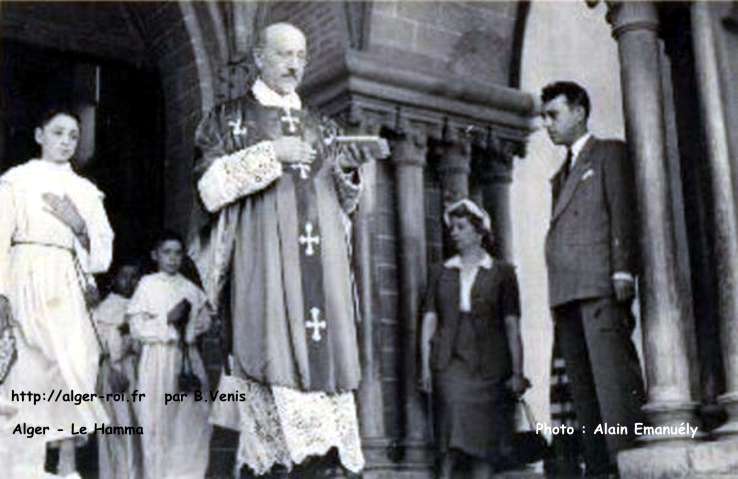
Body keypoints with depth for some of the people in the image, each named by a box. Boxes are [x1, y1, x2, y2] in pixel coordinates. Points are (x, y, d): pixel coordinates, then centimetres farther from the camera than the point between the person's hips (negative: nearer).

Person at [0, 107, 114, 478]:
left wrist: (78, 225, -6)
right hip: (31, 276, -4)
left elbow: (100, 248, 13)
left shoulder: (84, 190, 16)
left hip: (67, 281, 4)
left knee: (37, 369, 2)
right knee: (75, 356, -18)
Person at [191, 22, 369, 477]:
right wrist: (271, 154, -11)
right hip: (265, 261, -4)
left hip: (321, 262, 4)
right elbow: (210, 187, -4)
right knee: (274, 354, -15)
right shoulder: (231, 118, 10)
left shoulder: (322, 128, 22)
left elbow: (343, 202, 22)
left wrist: (348, 174, 0)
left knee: (323, 354, -6)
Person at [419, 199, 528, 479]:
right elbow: (429, 321, 10)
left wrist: (517, 372, -1)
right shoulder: (442, 272, 14)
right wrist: (425, 366, 1)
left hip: (487, 363, 0)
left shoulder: (502, 272, 8)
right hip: (449, 360, 1)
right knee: (454, 424, -15)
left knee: (484, 435, -2)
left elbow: (512, 326, 4)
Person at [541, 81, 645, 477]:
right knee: (583, 386, 2)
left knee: (614, 378, -12)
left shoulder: (609, 152, 9)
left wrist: (622, 270, -15)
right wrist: (556, 297, 11)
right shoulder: (562, 174, 28)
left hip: (599, 283, -7)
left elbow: (622, 211, -3)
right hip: (567, 293, 7)